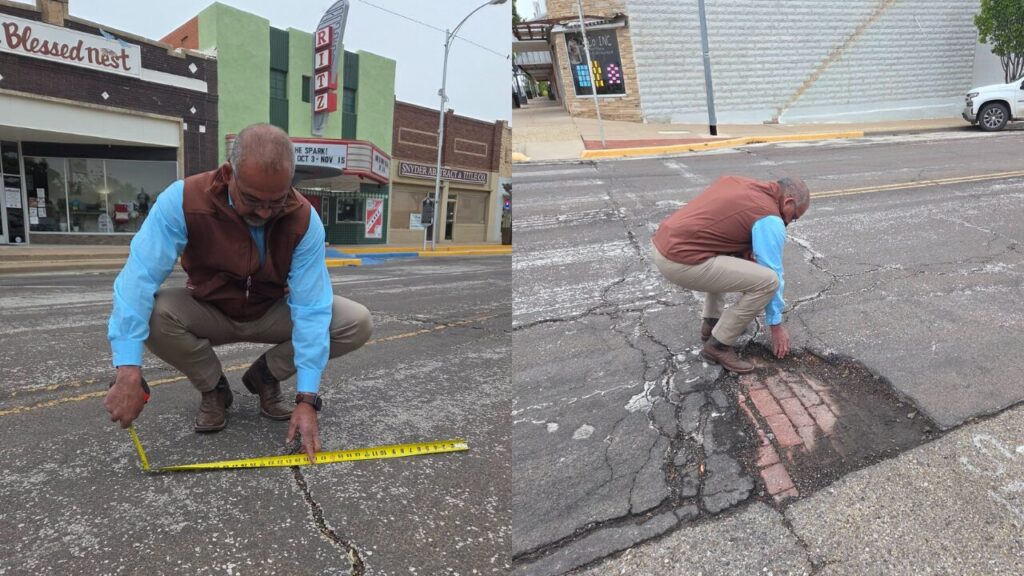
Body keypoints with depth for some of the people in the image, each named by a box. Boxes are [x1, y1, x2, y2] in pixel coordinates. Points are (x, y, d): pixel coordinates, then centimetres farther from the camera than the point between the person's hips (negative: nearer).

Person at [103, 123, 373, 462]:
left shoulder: (304, 220, -26)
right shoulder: (183, 200, -29)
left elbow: (311, 310, -28)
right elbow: (139, 278, -33)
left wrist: (306, 398, -33)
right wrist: (129, 372, -43)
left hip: (271, 314, 1)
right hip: (209, 313, 0)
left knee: (357, 324, -20)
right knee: (153, 314, -33)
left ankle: (264, 377, 3)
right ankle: (213, 389, -2)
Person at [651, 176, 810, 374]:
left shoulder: (735, 180, 18)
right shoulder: (769, 220, -3)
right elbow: (773, 275, 3)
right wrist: (777, 325, 14)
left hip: (662, 244, 9)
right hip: (682, 262, -9)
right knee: (768, 281, -8)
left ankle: (711, 322, 30)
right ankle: (718, 344, 2)